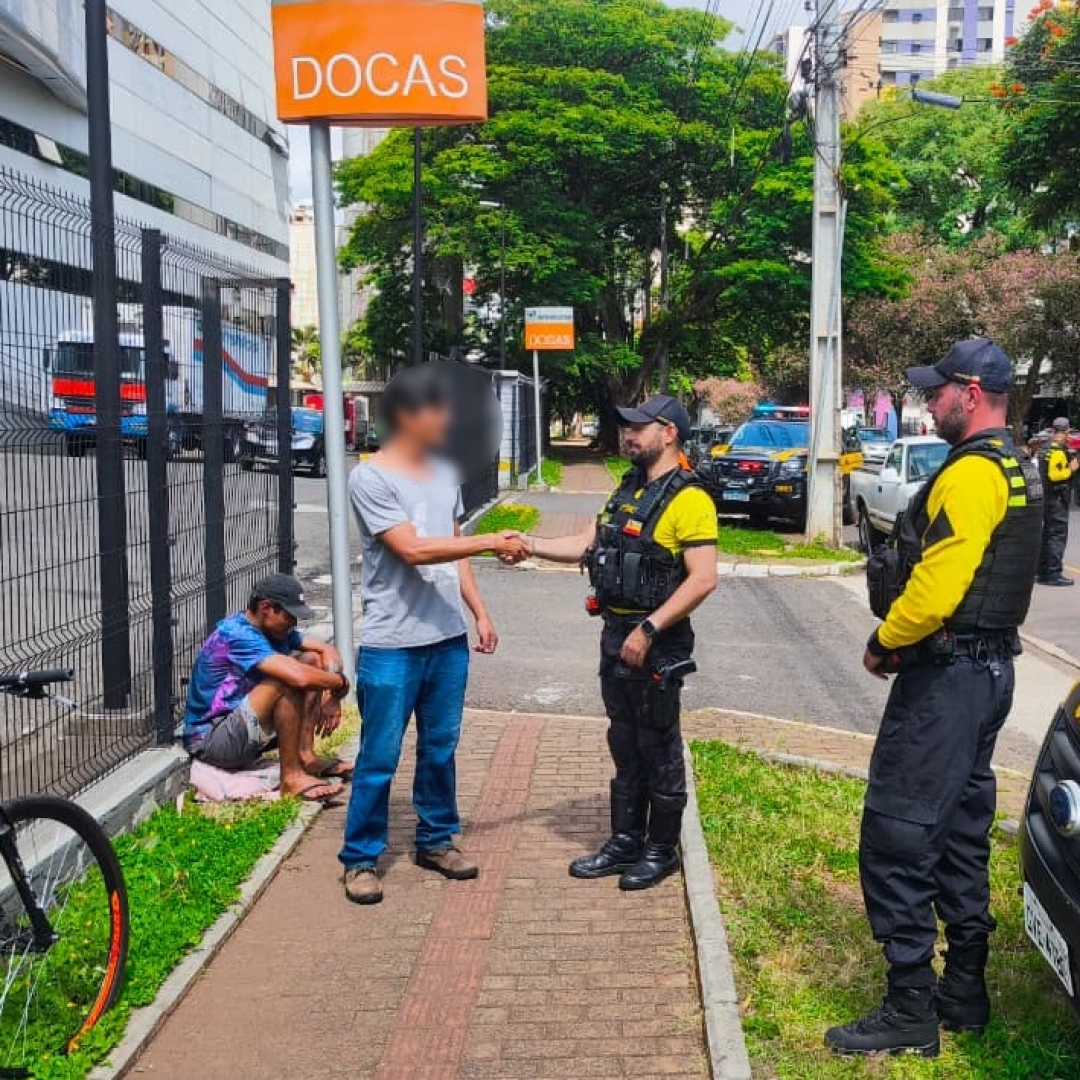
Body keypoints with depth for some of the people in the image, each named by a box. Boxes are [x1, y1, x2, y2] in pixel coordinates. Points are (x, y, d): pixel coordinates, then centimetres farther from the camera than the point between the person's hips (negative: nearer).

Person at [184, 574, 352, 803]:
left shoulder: (274, 630, 4)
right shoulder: (237, 635, -24)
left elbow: (327, 650, 6)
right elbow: (299, 678, -36)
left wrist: (331, 696, -12)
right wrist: (340, 682, -17)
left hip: (243, 727, 9)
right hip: (209, 739, -9)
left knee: (312, 659, 1)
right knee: (286, 681, -29)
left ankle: (305, 756, -4)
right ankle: (291, 777, -19)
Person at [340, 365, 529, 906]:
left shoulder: (444, 474, 10)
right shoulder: (370, 479, -13)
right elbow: (413, 550, -21)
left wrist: (480, 613, 12)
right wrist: (492, 542, -21)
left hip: (448, 640, 7)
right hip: (391, 646, -7)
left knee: (440, 748, 17)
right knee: (378, 759, 3)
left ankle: (436, 839, 32)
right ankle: (361, 858, 16)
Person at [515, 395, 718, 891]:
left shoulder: (688, 499, -16)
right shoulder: (629, 490, 12)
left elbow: (703, 578, -22)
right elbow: (587, 545, 12)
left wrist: (648, 630, -24)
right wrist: (530, 545, -2)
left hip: (657, 644, -8)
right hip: (615, 635, 8)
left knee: (659, 751, 5)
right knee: (625, 747, 17)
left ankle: (661, 851, 20)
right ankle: (625, 843, 29)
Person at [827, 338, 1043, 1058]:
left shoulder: (971, 472, -18)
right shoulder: (1018, 470, 15)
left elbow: (936, 587, -26)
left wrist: (884, 643, -9)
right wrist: (902, 641, 10)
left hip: (946, 676, -11)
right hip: (989, 668, 11)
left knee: (897, 840, -5)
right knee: (960, 834, 18)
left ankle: (911, 1013, 3)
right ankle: (964, 992, 28)